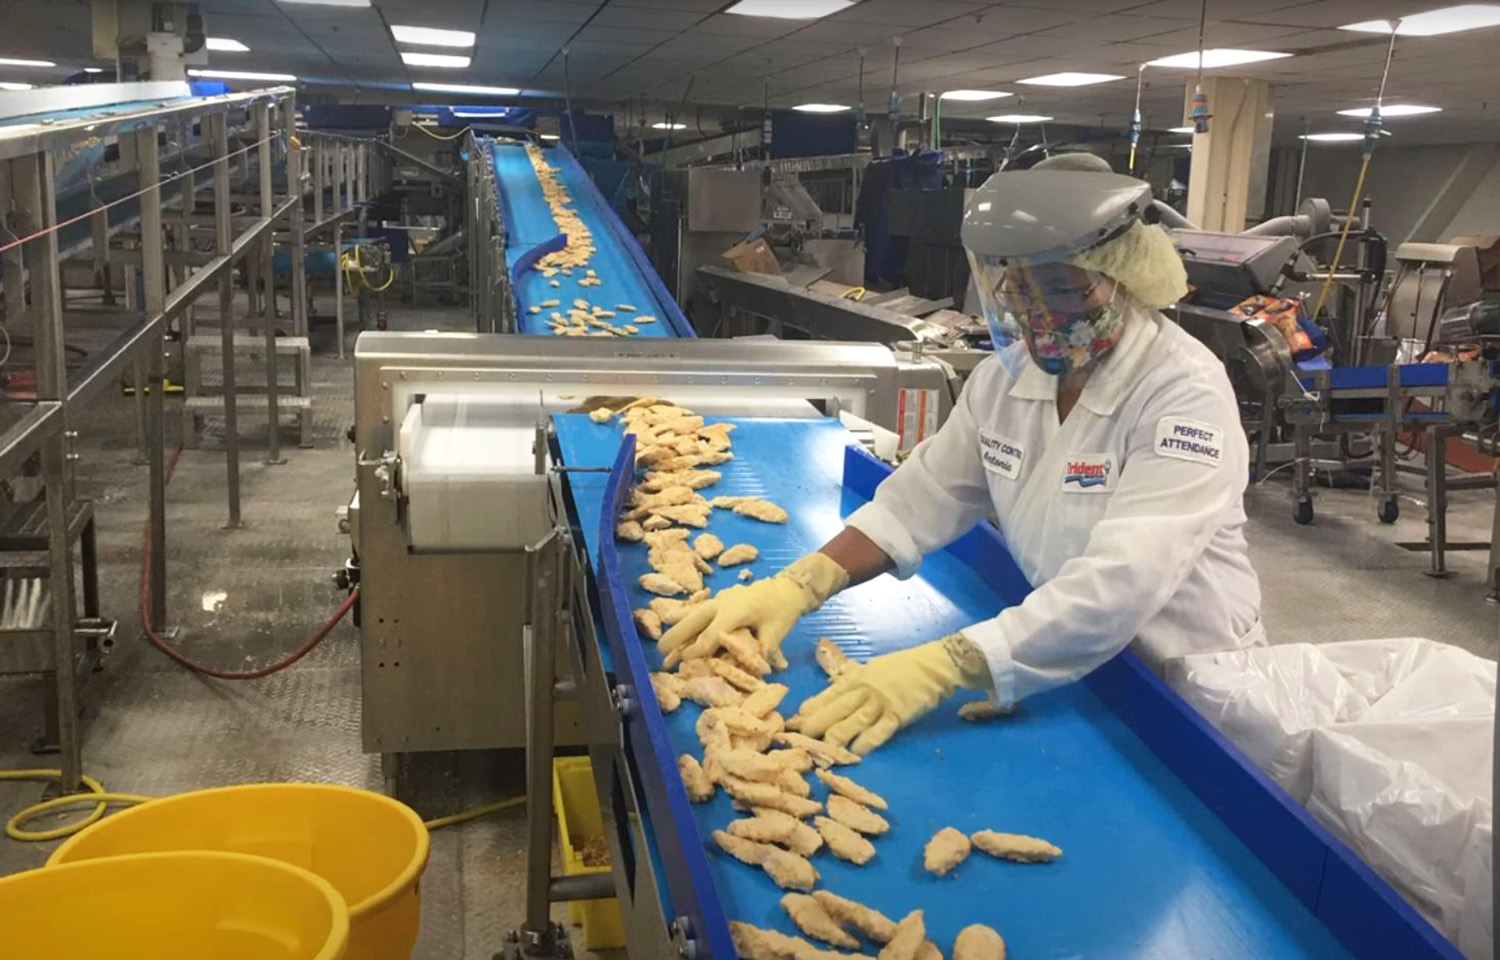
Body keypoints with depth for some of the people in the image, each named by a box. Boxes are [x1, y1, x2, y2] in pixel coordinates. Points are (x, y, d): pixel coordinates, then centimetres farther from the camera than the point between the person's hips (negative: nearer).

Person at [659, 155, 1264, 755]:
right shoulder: (1006, 375, -1)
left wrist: (944, 665, -42)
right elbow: (919, 501, -1)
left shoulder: (1185, 394, -20)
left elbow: (1118, 585, -32)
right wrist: (796, 586, -17)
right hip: (1068, 674, 5)